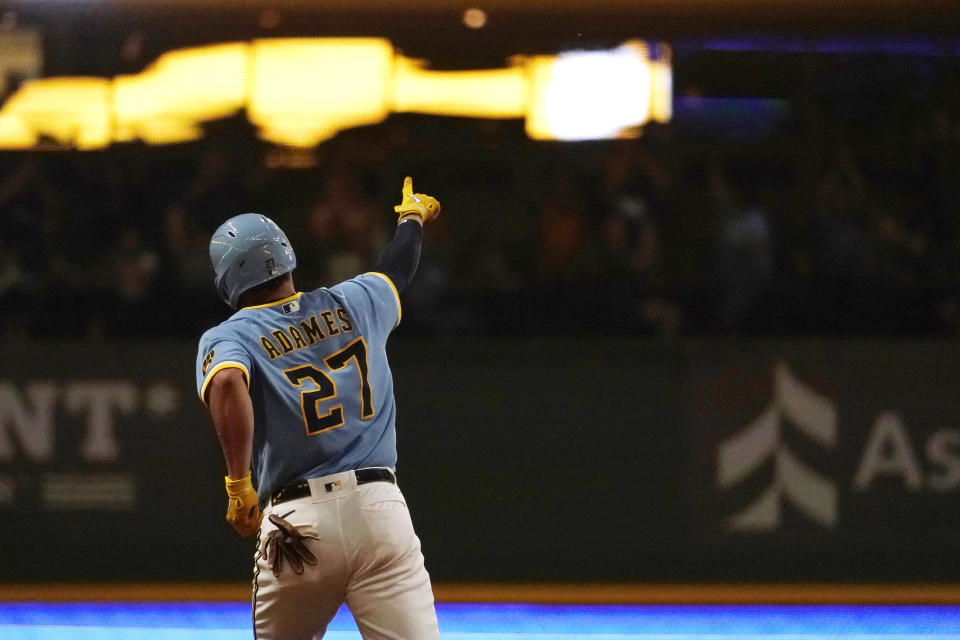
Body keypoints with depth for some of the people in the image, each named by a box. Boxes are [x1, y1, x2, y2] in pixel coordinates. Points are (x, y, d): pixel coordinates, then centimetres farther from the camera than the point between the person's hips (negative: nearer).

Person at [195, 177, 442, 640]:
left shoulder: (227, 338, 4)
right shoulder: (354, 303, 14)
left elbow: (227, 384, -20)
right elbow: (398, 268, 37)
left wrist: (239, 485, -18)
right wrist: (412, 217, 58)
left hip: (295, 521, -1)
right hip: (379, 508, 1)